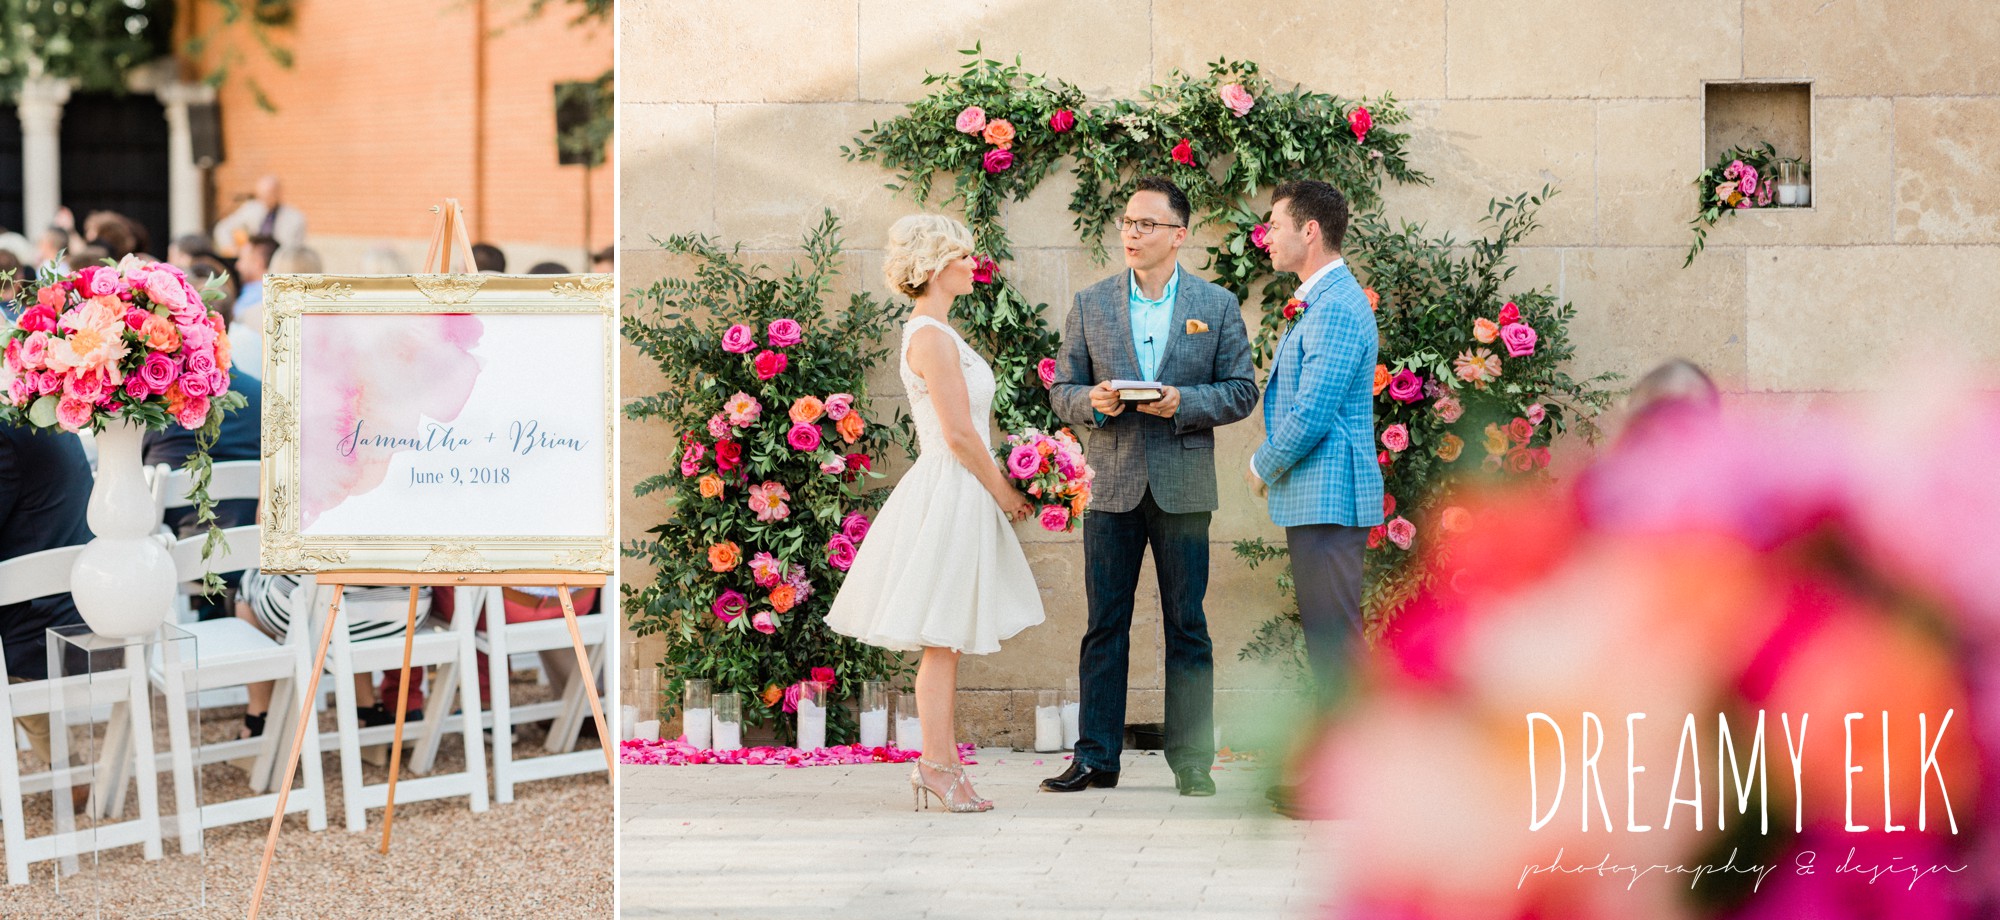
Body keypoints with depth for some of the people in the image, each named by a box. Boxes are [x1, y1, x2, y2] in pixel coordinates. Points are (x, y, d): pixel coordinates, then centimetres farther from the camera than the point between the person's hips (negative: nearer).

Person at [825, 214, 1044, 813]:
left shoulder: (934, 332, 15)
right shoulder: (932, 336, -16)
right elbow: (959, 434, -19)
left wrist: (998, 489, 16)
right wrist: (1006, 494, -9)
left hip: (956, 493, 10)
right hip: (947, 493, -10)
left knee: (946, 640, 11)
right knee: (942, 639, -5)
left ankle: (939, 763, 15)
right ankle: (937, 766, -1)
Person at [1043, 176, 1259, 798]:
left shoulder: (1217, 305, 4)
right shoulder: (1090, 304, 8)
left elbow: (1241, 391, 3)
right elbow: (1062, 390, 10)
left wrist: (1183, 403, -13)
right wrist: (1093, 402, -12)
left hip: (1183, 486, -1)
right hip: (1112, 486, 1)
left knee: (1187, 628, 3)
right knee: (1104, 627, 4)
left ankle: (1191, 761, 9)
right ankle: (1096, 758, 9)